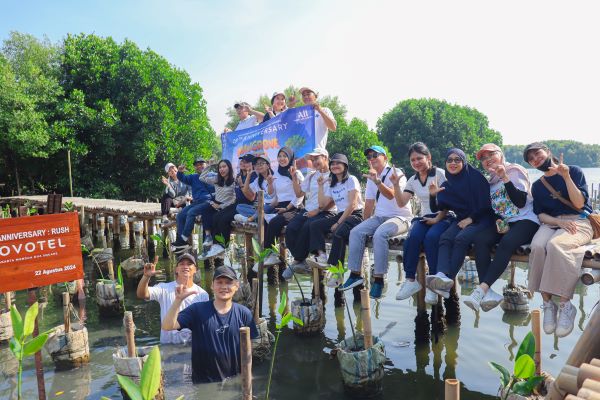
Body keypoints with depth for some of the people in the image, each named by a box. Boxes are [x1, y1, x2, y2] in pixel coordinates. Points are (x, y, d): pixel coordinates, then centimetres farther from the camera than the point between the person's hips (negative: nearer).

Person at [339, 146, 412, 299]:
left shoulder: (396, 173, -7)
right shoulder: (371, 178, 16)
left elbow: (391, 195, -25)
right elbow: (369, 203, 19)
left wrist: (377, 181, -39)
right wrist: (365, 225, 15)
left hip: (400, 217, -7)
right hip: (379, 217, 7)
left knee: (379, 234, -34)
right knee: (356, 232, -15)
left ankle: (378, 279, -26)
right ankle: (355, 274, -10)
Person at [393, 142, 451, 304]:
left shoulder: (440, 174, -1)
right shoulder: (413, 180, 14)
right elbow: (401, 203, 7)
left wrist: (437, 219, -15)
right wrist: (396, 185, -5)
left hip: (442, 217, -4)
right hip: (423, 218, 4)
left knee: (431, 238, -35)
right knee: (412, 237, -30)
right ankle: (410, 280, -23)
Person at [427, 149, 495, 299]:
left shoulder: (475, 177, -1)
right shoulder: (446, 185, 13)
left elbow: (486, 203, -4)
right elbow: (436, 209, 8)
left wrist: (471, 218, -12)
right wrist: (432, 195, -11)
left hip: (481, 219, -4)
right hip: (461, 220, 4)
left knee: (461, 238, -32)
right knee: (445, 238, -27)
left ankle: (448, 280, -39)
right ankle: (442, 276, -48)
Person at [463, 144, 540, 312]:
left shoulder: (515, 170, 1)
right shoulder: (490, 181, 19)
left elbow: (521, 202, -10)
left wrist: (504, 178, -16)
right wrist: (497, 221, -2)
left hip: (526, 220, -5)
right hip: (502, 222, 6)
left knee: (507, 242, -35)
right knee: (480, 239, -25)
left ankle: (482, 289, -42)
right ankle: (487, 292, -36)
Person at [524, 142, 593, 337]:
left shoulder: (574, 171, 6)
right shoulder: (537, 186, 18)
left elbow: (579, 204, -5)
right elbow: (540, 214, 9)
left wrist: (566, 176, -14)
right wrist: (559, 221, -11)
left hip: (578, 222, -3)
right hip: (551, 223, 3)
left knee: (555, 245, -37)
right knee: (537, 246, -33)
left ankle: (566, 305, -27)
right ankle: (548, 303, -24)